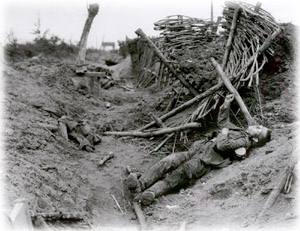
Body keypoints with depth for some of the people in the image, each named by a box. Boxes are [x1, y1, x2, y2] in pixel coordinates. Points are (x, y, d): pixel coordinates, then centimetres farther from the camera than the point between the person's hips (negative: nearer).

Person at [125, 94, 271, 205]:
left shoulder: (245, 140, 1)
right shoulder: (237, 131, 29)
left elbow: (221, 146, -12)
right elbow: (222, 120, 44)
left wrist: (224, 134, 6)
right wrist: (227, 103, 39)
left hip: (207, 161, -7)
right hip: (200, 148, 7)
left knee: (181, 174, -32)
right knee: (171, 160, -18)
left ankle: (150, 194, -49)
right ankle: (140, 184, -31)